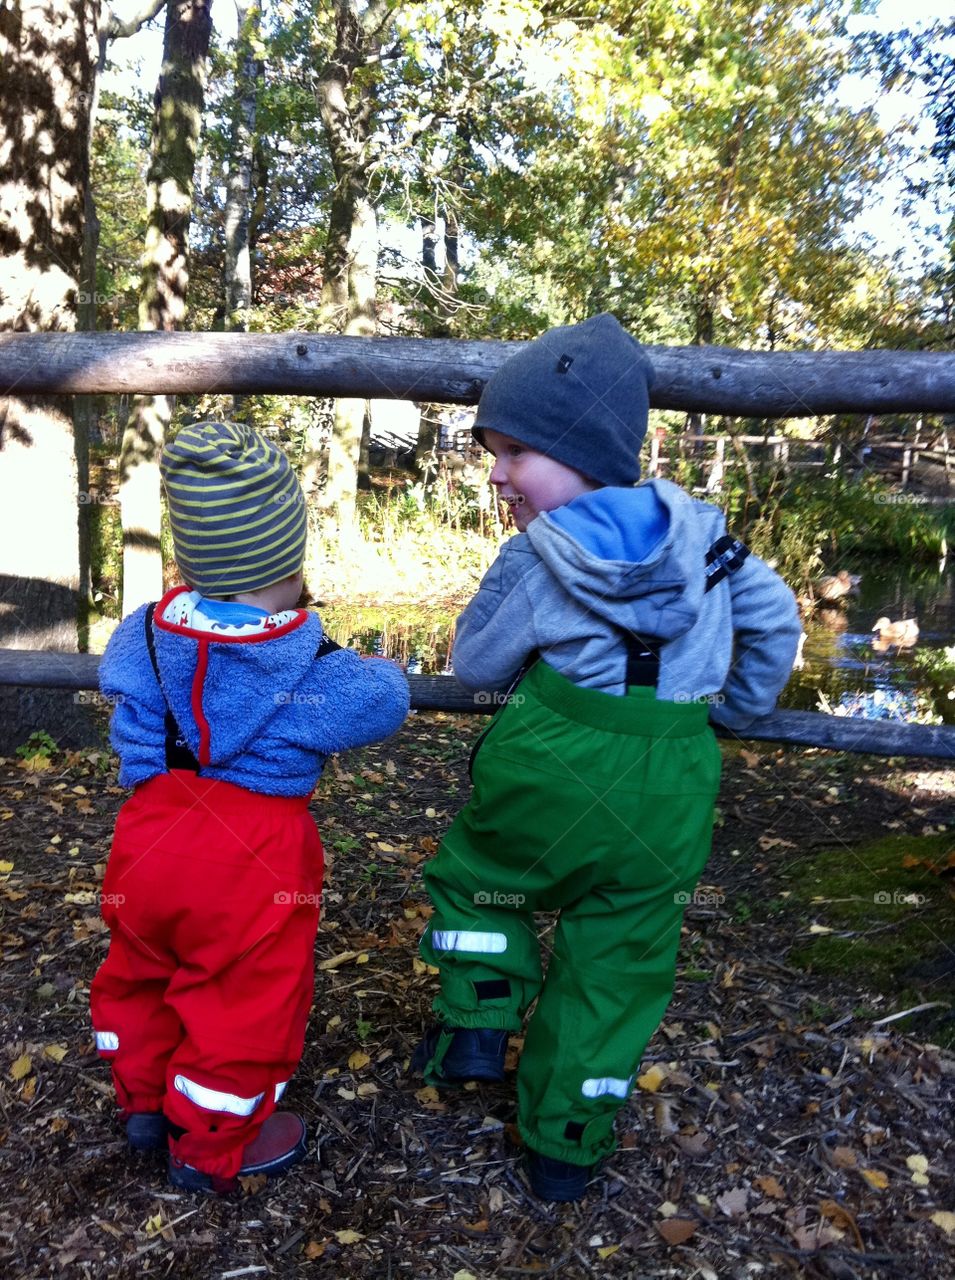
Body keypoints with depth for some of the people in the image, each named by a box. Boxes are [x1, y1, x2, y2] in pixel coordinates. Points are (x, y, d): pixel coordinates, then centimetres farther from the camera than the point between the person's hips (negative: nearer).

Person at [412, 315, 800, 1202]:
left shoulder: (534, 563, -9)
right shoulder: (701, 532, 3)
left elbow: (475, 667, 3)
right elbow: (775, 619, 12)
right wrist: (736, 704, 23)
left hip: (551, 772, -4)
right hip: (670, 797, 4)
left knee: (472, 872, 27)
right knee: (616, 964, 16)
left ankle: (476, 1023, 21)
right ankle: (565, 1145, 28)